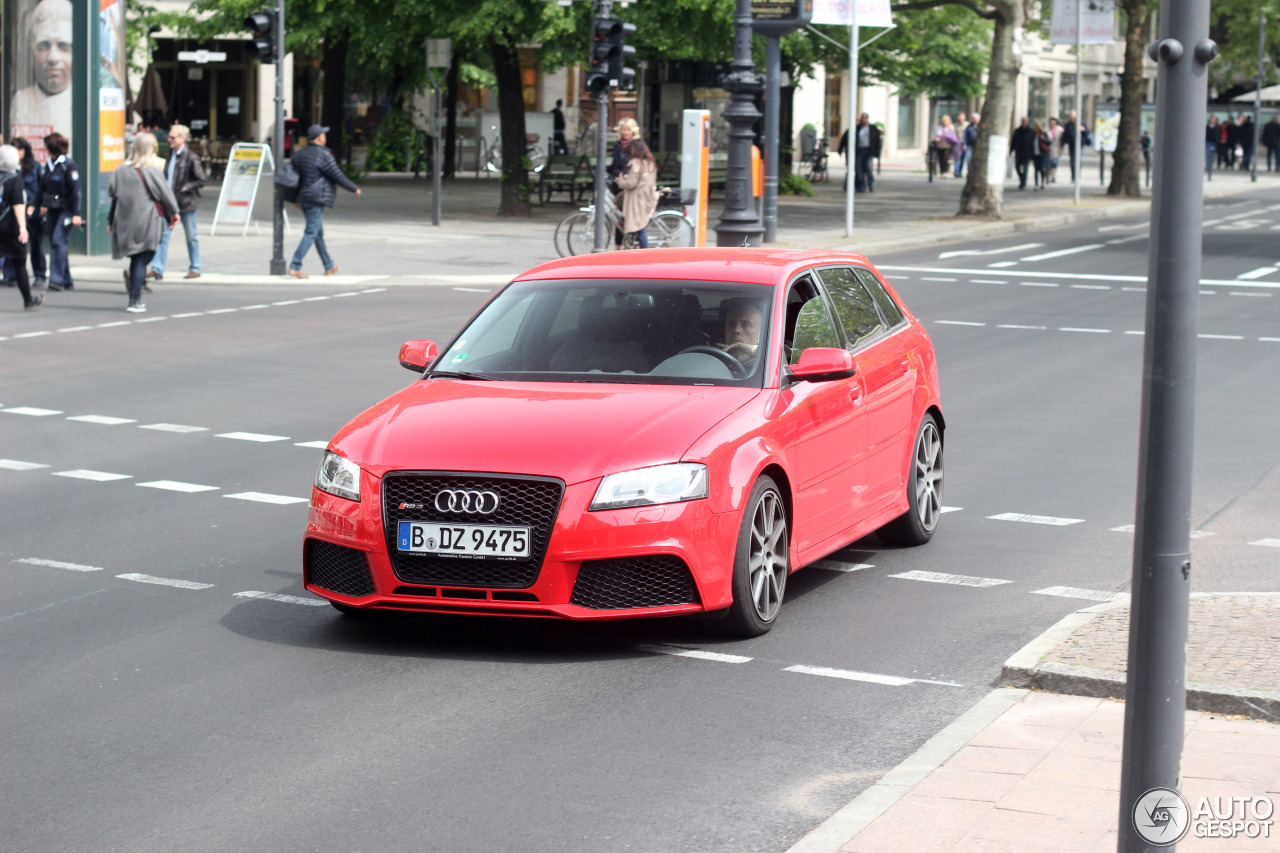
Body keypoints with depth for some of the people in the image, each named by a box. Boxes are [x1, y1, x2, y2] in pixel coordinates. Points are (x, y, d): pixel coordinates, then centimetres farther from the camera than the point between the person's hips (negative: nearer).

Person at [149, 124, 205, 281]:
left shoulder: (191, 158, -11)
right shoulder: (171, 155, 10)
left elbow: (201, 180, -11)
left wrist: (183, 189, -16)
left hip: (185, 203, -6)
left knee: (191, 237, 6)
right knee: (163, 234, -1)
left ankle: (195, 268, 18)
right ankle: (157, 269, -3)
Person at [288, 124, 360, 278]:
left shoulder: (300, 154, 10)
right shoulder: (324, 155, -13)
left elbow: (294, 177, 15)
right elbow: (338, 176, -11)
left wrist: (296, 198, 25)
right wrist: (354, 189, 1)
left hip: (303, 197, 9)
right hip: (316, 198, -9)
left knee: (319, 232, 18)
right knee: (311, 233, -8)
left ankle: (329, 266, 28)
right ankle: (295, 267, -15)